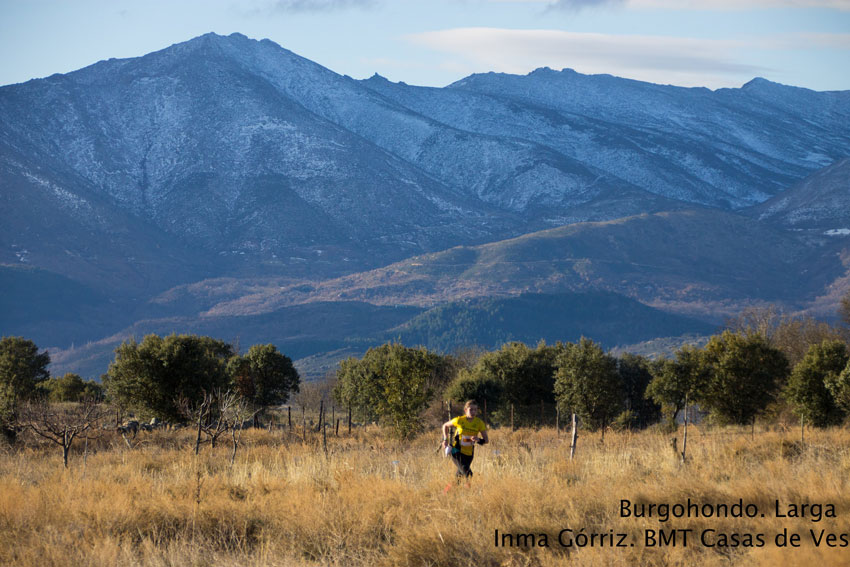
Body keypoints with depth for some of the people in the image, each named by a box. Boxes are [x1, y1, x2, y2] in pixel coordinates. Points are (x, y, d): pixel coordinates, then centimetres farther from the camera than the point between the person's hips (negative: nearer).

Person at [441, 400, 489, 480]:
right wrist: (445, 439, -3)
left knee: (460, 475, 14)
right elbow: (445, 426, 7)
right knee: (467, 473, -23)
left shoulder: (479, 423, -7)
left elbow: (486, 440, -5)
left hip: (469, 454, 3)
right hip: (457, 452, -3)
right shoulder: (459, 420, -11)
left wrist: (478, 440, -26)